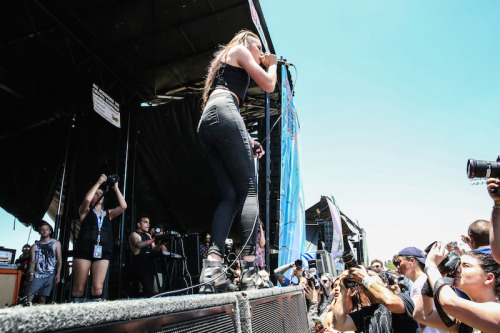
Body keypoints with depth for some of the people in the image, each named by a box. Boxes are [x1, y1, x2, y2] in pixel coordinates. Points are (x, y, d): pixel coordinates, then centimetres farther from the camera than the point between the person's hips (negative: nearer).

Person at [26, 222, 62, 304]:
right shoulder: (35, 246, 11)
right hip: (38, 275, 1)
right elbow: (33, 261, 6)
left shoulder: (56, 243, 8)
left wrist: (58, 274, -3)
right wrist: (31, 273, -9)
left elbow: (59, 259, 5)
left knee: (42, 298, -2)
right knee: (30, 296, -12)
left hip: (50, 275, -1)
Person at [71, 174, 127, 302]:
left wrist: (116, 188, 8)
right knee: (78, 289, -4)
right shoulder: (85, 211, 12)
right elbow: (87, 199, -10)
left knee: (97, 288, -8)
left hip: (102, 253, 2)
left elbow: (123, 206, 5)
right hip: (84, 250, -2)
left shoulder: (108, 213, 21)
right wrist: (98, 183, -2)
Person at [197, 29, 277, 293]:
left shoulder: (223, 61, 39)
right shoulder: (239, 49, 16)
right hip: (223, 112, -8)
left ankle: (212, 270, -19)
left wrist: (246, 140, 22)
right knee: (248, 190, -13)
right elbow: (268, 84, 6)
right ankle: (249, 273, -25)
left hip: (205, 123, 8)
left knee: (229, 195, -3)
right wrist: (272, 64, 28)